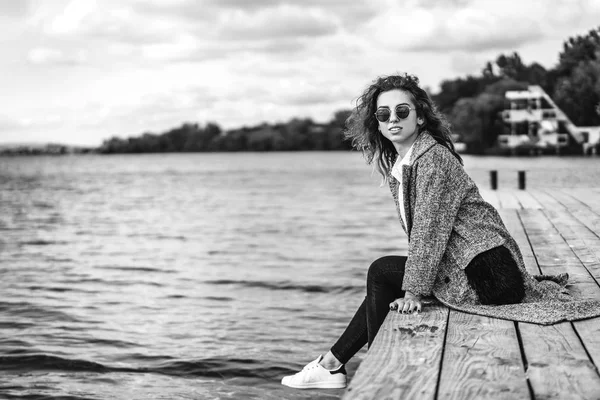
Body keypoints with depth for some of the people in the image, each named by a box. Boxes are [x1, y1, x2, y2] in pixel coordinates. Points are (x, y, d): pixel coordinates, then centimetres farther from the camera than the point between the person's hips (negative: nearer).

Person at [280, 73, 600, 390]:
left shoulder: (433, 157, -15)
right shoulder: (395, 163, 11)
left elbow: (429, 228, -20)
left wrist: (413, 291, -22)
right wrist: (412, 285, 2)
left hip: (484, 271, -8)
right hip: (455, 265, 8)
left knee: (380, 273, -5)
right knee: (382, 280, 11)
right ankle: (331, 365, 20)